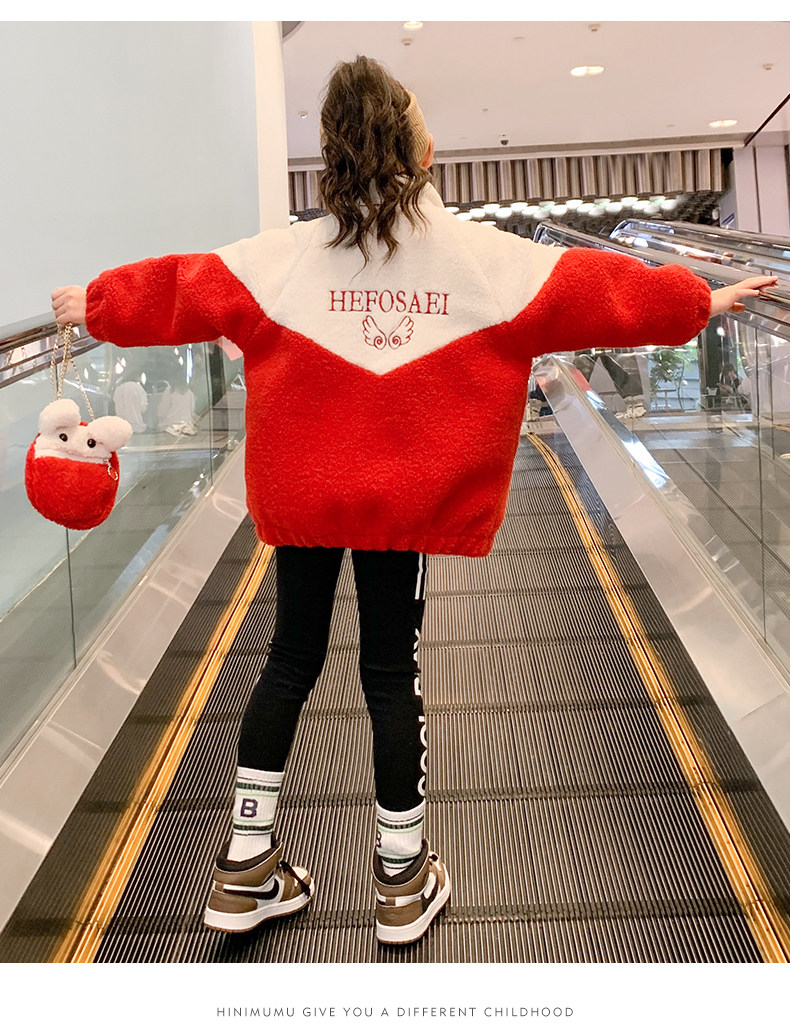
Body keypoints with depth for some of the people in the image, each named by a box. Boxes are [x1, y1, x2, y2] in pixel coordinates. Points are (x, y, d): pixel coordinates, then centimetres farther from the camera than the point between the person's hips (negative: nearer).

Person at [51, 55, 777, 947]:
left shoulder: (285, 256, -4)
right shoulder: (484, 257, -6)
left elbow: (177, 290, 5)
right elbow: (599, 289, 2)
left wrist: (91, 306, 23)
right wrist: (701, 301, 17)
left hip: (302, 494, 2)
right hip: (412, 498, -1)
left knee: (291, 659, 14)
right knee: (393, 672, 9)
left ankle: (245, 870, 22)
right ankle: (404, 884, 23)